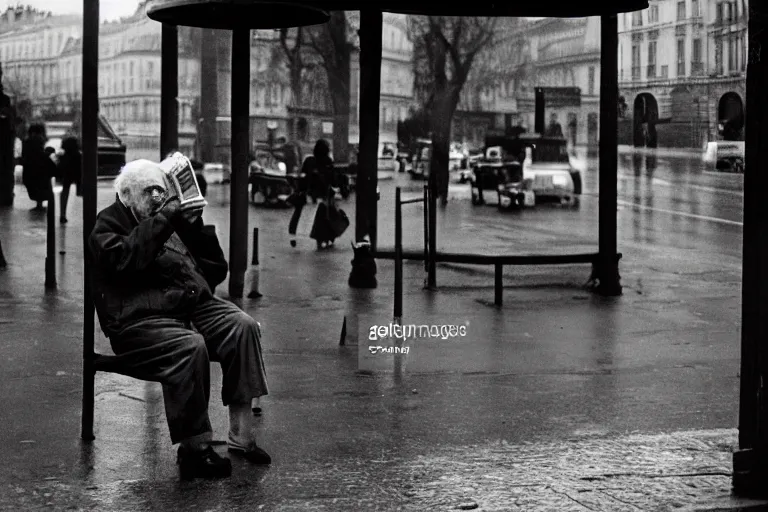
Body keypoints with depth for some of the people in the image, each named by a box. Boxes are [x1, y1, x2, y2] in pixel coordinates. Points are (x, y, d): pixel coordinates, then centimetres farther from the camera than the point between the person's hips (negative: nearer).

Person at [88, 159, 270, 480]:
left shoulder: (175, 221, 25)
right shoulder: (108, 225, 7)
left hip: (193, 305, 6)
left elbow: (217, 271, 24)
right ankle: (194, 450, -25)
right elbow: (125, 259, -17)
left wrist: (197, 228, 10)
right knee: (191, 346, -33)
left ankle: (241, 436, -19)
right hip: (141, 318, -6)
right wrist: (161, 221, -18)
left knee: (243, 326, -20)